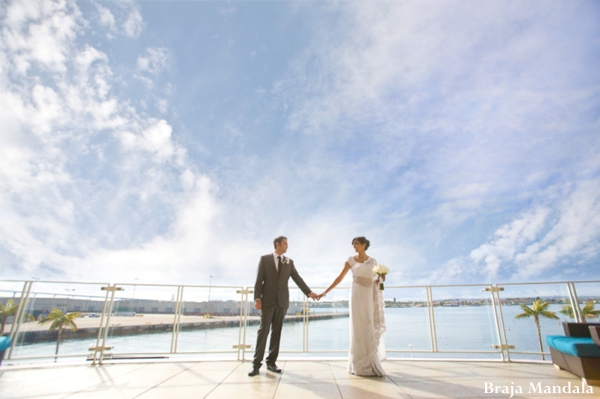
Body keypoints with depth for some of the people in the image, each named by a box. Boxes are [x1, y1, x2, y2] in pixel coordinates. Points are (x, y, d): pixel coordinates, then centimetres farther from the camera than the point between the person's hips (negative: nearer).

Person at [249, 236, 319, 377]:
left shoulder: (289, 262, 10)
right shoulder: (265, 259, 1)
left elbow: (297, 279, 6)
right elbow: (259, 280, -3)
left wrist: (309, 292, -5)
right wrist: (257, 298, -11)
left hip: (282, 301, 3)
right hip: (267, 300, -3)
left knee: (276, 332, 6)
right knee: (263, 331, -2)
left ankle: (271, 362, 15)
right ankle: (256, 363, 7)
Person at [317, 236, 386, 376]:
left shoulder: (373, 261, 9)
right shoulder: (350, 260, 2)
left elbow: (376, 280, 17)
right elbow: (339, 278, 1)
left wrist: (381, 279, -7)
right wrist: (325, 292, -4)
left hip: (370, 297, 3)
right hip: (357, 296, -3)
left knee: (371, 329, 4)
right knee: (359, 329, -5)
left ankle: (370, 364, 20)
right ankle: (362, 366, 4)